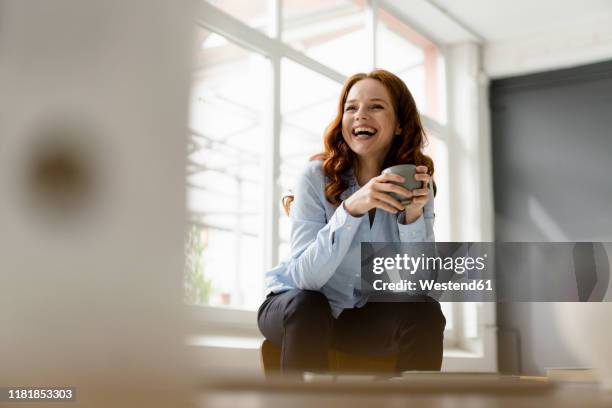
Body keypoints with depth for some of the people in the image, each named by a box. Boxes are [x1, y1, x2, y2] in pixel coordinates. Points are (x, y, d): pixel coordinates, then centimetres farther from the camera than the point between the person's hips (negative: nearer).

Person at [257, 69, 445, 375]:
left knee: (425, 313, -24)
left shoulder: (415, 183, -8)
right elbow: (305, 277, -27)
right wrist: (350, 209, -39)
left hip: (366, 314, 3)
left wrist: (412, 215, -30)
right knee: (307, 308, -34)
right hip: (295, 309, -2)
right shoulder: (317, 176, -18)